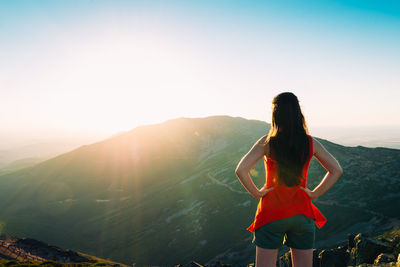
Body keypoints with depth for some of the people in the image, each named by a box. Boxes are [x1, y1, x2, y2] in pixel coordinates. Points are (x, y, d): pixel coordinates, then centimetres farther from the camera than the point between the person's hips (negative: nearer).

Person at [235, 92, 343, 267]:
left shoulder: (267, 142, -11)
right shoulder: (310, 143, -3)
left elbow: (240, 170, -18)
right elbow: (336, 170, 1)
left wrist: (256, 192, -5)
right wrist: (315, 193, 4)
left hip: (271, 213, -2)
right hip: (301, 213, 3)